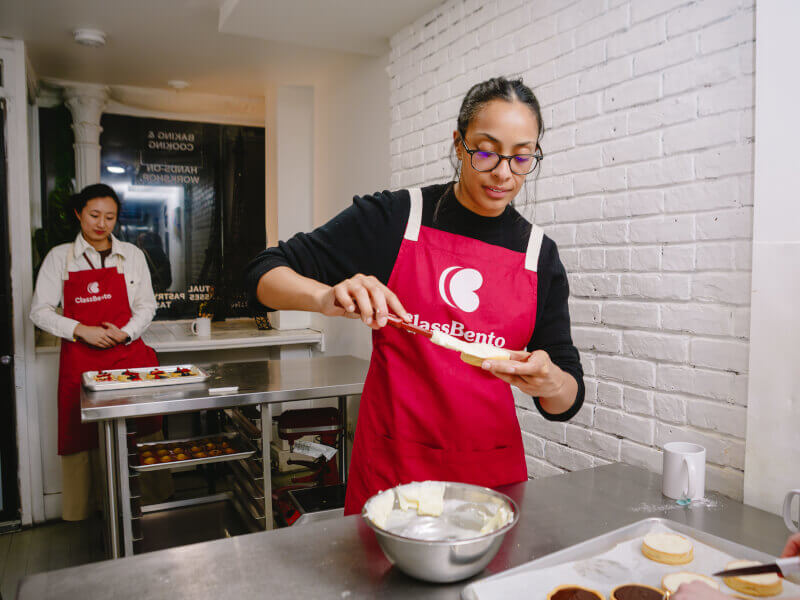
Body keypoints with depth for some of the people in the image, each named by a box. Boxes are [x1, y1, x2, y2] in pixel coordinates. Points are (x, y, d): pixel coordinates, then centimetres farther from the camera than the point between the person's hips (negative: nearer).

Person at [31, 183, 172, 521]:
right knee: (81, 434, 1)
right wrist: (82, 330, -9)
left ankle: (154, 497, 6)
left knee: (142, 430, -6)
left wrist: (126, 333, -8)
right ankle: (80, 511, 16)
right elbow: (40, 312, 5)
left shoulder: (131, 255, 10)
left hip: (129, 354, 0)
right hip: (80, 360, 0)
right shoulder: (59, 257, 8)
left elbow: (146, 306, 11)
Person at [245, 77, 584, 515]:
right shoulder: (394, 218, -6)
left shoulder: (539, 254, 1)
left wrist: (549, 382, -21)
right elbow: (265, 273, -5)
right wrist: (329, 298, -25)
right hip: (390, 468, -1)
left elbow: (567, 400, 3)